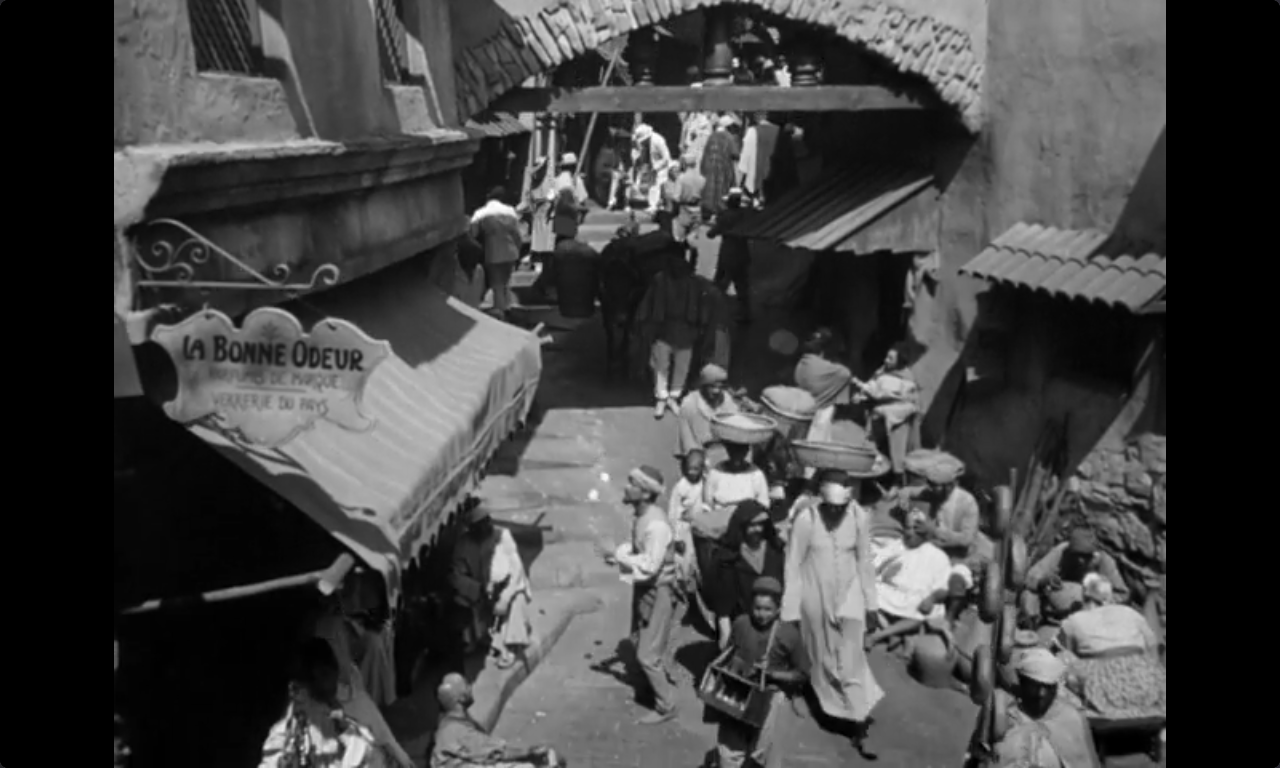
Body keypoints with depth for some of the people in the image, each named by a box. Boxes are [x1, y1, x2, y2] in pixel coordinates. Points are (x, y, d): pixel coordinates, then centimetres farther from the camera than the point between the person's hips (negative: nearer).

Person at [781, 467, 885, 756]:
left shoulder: (859, 517, -14)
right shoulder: (805, 519, -21)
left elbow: (864, 561, -1)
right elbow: (793, 566, -13)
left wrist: (872, 605, 5)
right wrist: (789, 613, -10)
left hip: (849, 597, 1)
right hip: (815, 599, -1)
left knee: (851, 663, 0)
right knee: (823, 659, 15)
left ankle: (859, 725, 10)